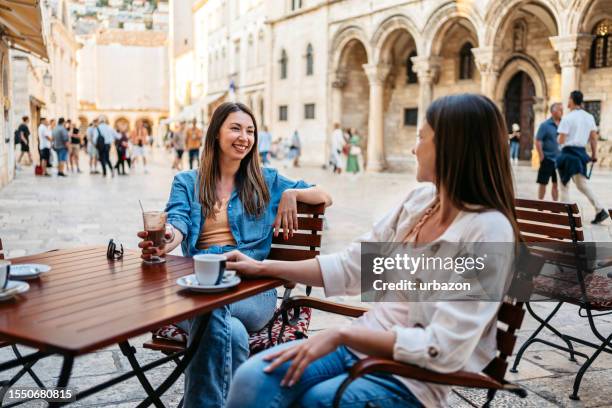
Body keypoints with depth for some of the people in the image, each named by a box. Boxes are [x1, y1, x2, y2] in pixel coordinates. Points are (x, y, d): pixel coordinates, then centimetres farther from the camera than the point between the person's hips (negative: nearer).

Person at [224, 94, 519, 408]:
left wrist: (340, 335, -22)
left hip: (414, 376, -5)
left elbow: (443, 349, -22)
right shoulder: (420, 199, 5)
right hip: (364, 344, 5)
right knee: (253, 379, -17)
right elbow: (351, 265, 9)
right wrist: (263, 268, 8)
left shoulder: (489, 230, -18)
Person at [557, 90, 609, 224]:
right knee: (582, 184, 11)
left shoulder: (567, 118, -12)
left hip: (568, 153, -6)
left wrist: (559, 139, 8)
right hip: (581, 152, 6)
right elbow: (594, 138, 9)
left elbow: (561, 140, -14)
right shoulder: (589, 117, 8)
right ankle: (600, 210, -2)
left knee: (565, 185, 8)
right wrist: (594, 154, 16)